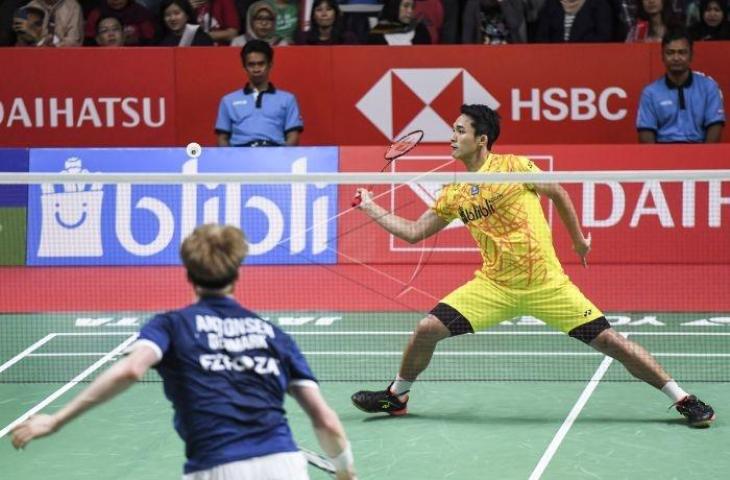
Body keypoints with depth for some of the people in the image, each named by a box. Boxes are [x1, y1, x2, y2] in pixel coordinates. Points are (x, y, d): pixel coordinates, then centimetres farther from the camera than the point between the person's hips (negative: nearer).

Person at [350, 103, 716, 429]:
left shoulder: (513, 167, -6)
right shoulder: (454, 193, 6)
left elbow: (557, 193, 8)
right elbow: (414, 232, 13)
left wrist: (579, 239, 13)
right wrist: (371, 208, 10)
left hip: (546, 285, -4)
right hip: (494, 286, 4)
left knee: (608, 340, -8)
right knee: (427, 329, -8)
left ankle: (683, 399, 1)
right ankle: (396, 396, 17)